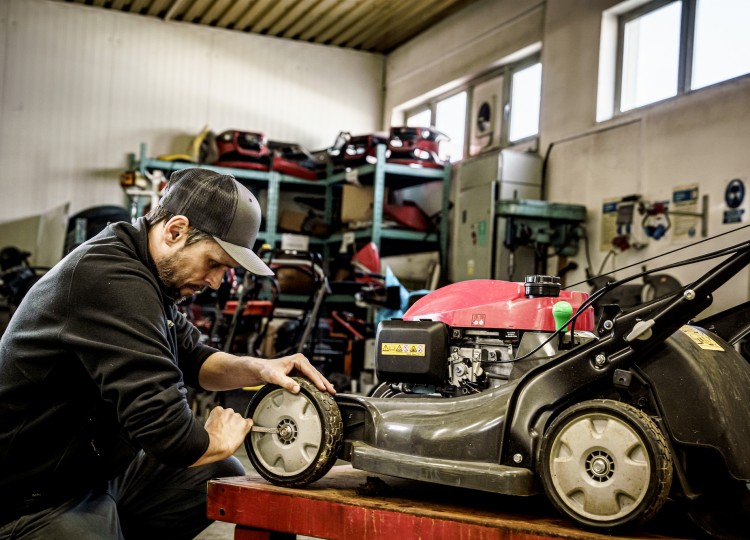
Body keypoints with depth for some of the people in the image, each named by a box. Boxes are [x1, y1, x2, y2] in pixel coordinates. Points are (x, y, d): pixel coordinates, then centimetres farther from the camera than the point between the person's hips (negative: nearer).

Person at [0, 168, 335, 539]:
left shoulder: (142, 272, 4)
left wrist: (259, 369, -3)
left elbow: (193, 359, 16)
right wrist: (219, 441, -10)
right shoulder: (112, 280, -27)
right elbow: (165, 430, -31)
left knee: (221, 476, 11)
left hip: (97, 472, 10)